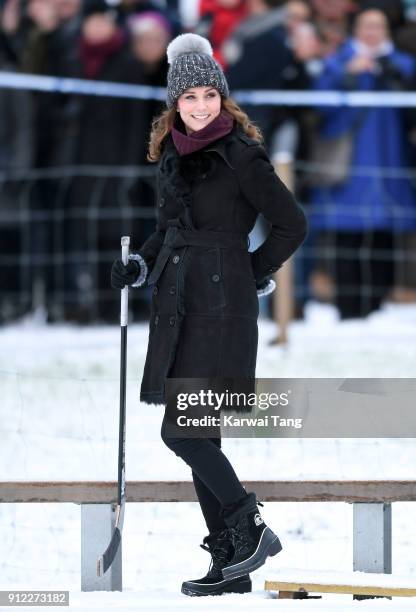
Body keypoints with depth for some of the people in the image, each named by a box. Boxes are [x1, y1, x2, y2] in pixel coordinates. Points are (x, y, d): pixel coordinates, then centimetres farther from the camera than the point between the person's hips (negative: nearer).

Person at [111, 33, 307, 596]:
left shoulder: (241, 157, -10)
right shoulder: (172, 154, 12)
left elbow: (292, 224, -6)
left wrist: (255, 275, -2)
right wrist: (141, 265, 9)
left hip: (221, 308, -8)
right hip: (178, 309, 8)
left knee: (181, 433, -13)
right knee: (198, 436, 7)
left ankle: (250, 527, -1)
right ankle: (228, 564, 11)